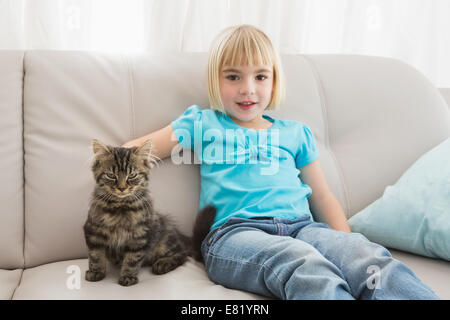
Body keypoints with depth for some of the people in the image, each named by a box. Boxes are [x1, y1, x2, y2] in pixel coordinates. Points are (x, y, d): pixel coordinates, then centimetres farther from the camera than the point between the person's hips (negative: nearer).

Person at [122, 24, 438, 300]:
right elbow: (137, 149, 20)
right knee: (306, 266, -39)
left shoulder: (296, 132, 28)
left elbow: (323, 197, 26)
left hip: (301, 226, 4)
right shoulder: (202, 124, 22)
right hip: (235, 231, -3)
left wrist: (346, 246, 11)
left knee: (367, 256, -31)